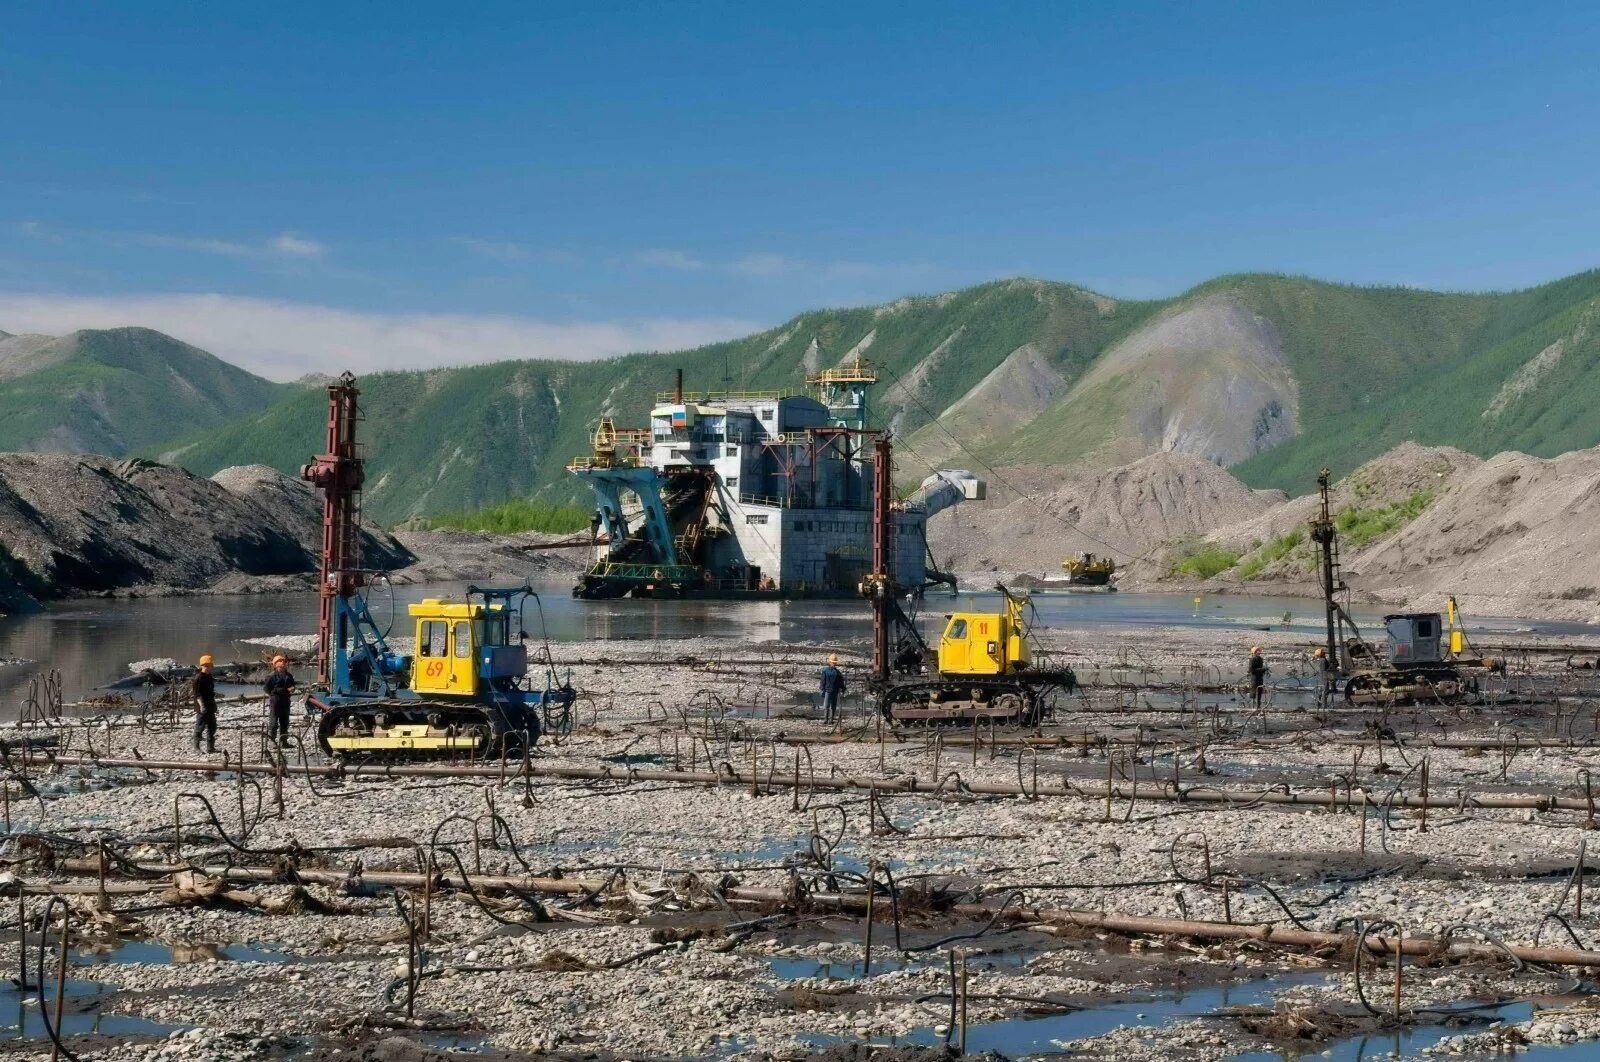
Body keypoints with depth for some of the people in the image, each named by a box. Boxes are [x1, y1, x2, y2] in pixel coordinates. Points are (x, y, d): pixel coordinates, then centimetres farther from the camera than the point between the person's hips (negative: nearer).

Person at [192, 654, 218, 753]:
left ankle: (210, 747, 16)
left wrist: (214, 705, 24)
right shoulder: (198, 678, -12)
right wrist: (201, 705, -26)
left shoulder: (210, 677, 14)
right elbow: (197, 694, -18)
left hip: (210, 706, 8)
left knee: (212, 727, 10)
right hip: (202, 707, -8)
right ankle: (196, 747, 2)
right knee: (200, 726, -4)